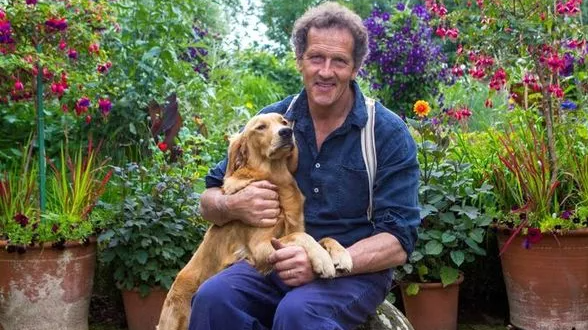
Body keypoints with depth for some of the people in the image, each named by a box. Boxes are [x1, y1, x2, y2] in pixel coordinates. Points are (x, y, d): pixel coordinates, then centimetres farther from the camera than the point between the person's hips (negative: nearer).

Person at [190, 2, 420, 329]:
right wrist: (234, 207, -16)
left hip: (356, 269, -3)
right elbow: (210, 198, 9)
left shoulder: (389, 133, -6)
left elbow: (398, 242, -11)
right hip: (279, 261, 3)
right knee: (213, 297, -27)